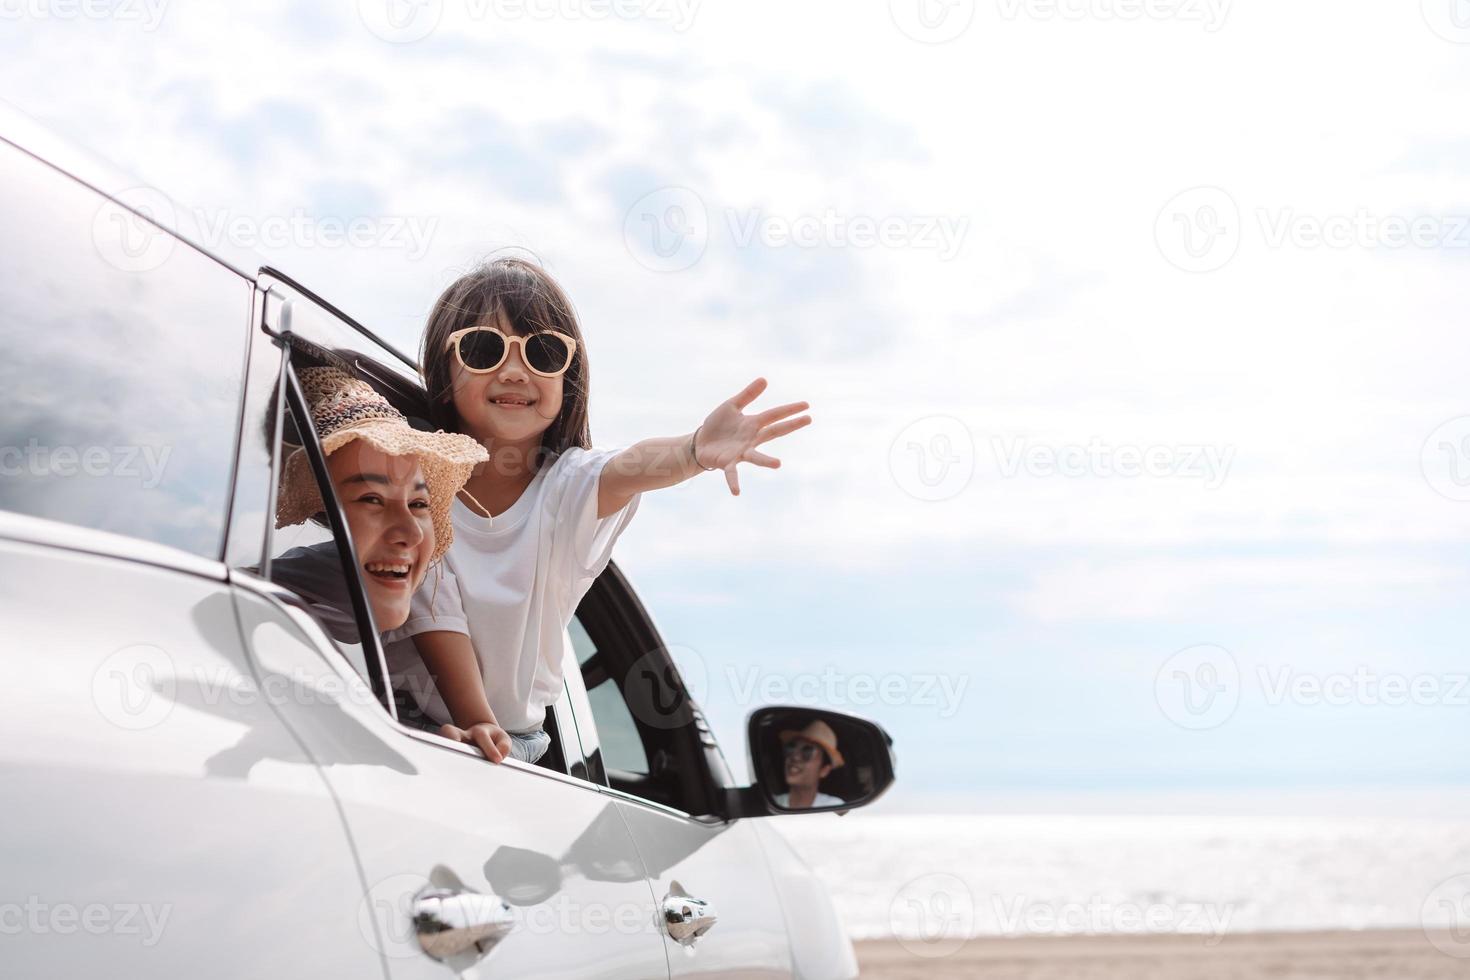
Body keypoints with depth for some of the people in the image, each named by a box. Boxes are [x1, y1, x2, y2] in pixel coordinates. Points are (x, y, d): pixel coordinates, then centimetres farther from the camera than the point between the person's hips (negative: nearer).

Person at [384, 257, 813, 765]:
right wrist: (481, 735, -27)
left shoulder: (567, 484, -4)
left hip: (524, 740, 1)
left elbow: (633, 468, -27)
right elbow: (435, 624, -12)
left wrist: (697, 450, -49)